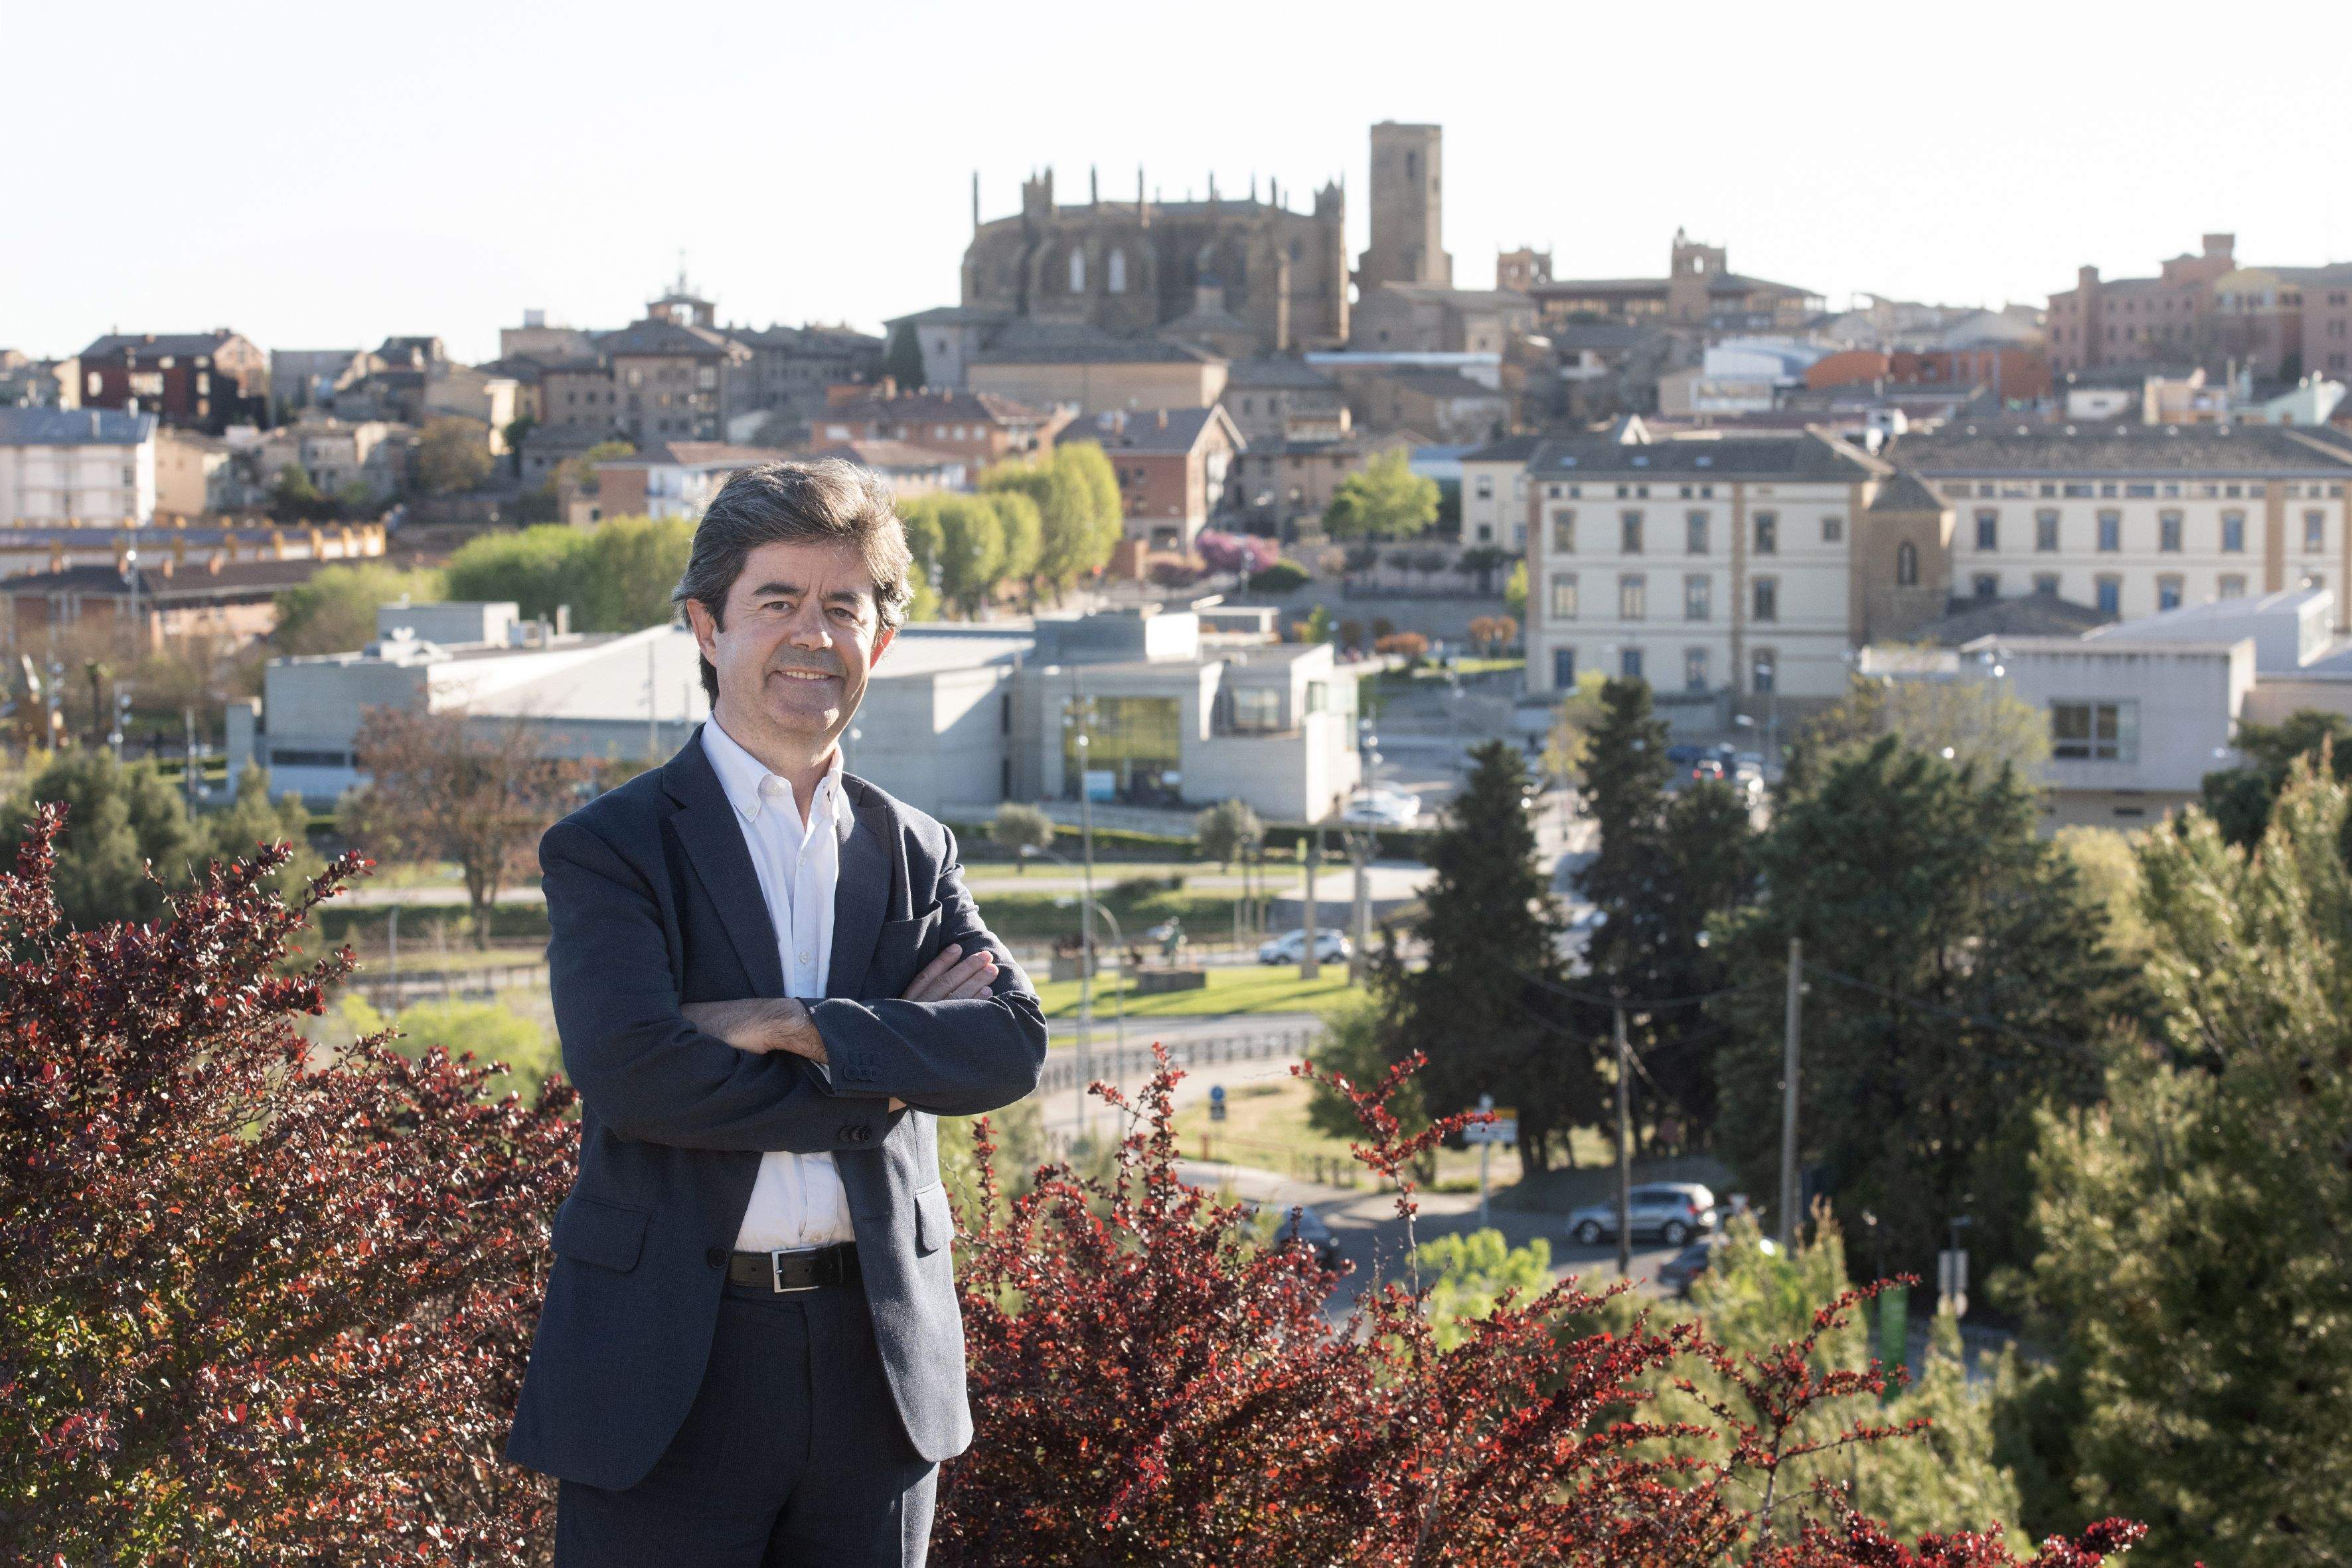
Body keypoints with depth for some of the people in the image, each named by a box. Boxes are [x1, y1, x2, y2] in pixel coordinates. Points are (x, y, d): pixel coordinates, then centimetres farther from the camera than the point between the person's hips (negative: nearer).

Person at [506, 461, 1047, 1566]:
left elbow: (1012, 1046, -4)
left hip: (878, 1365, 4)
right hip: (670, 1383, -4)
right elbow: (631, 1069, -17)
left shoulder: (914, 853, 13)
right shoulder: (609, 849, -1)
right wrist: (881, 1075, -11)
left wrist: (796, 1027, -16)